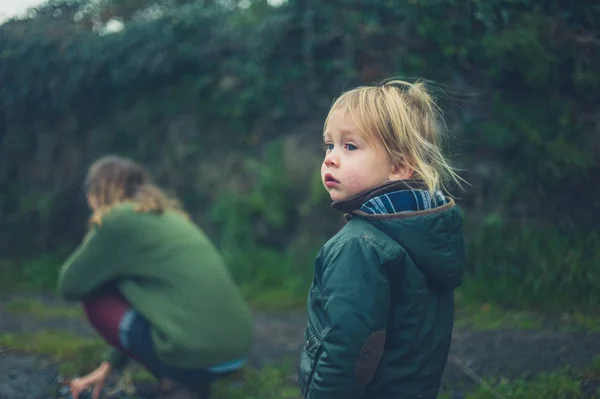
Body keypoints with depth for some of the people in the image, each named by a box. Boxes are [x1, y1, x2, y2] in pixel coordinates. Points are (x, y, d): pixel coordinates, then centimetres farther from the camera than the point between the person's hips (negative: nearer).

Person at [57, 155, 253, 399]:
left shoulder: (117, 219, -3)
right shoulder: (168, 216, 22)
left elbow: (69, 286, 7)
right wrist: (109, 366, 31)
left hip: (195, 357, -8)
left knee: (95, 299, 11)